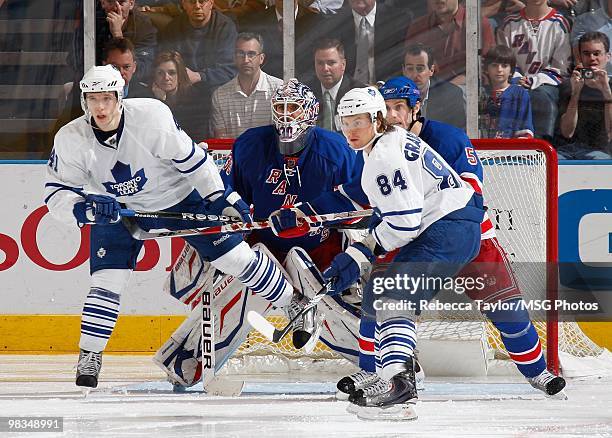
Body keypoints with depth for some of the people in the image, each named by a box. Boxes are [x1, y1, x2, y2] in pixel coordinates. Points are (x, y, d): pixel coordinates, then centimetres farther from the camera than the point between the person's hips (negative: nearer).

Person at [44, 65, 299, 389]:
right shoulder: (70, 140, -22)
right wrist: (85, 209, -38)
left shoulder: (151, 115, -30)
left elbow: (189, 157, -18)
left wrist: (223, 199, -14)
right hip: (118, 209, 1)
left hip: (179, 196, -1)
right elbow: (56, 194, -18)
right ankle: (89, 358, 1)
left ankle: (295, 302, 18)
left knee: (236, 256, 0)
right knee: (108, 279, -13)